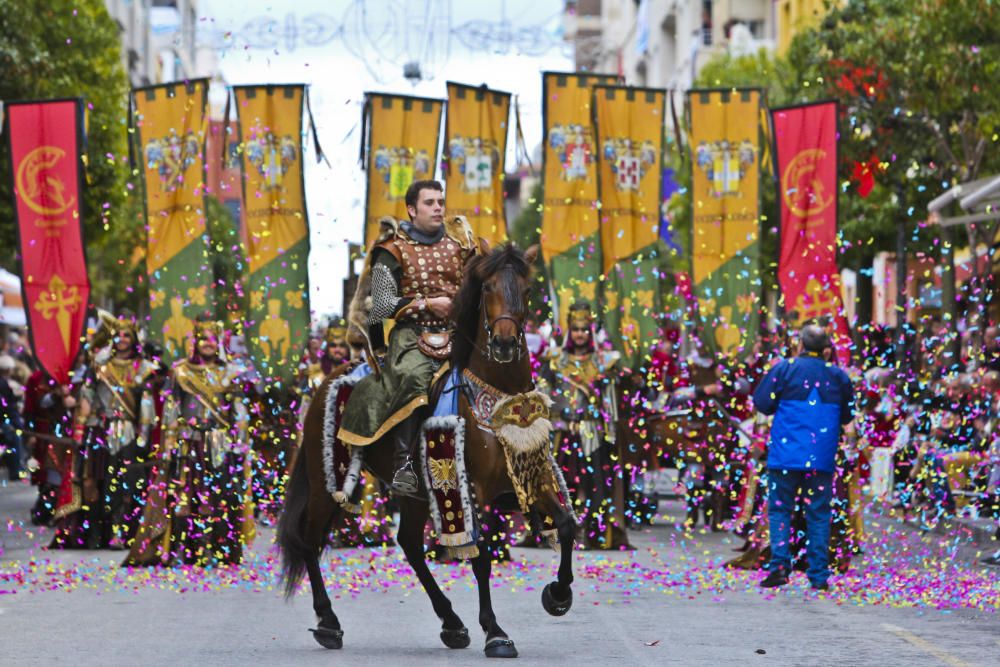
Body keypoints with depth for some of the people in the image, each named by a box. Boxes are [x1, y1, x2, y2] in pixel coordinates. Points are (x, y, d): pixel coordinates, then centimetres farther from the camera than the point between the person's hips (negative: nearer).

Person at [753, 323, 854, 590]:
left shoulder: (784, 369, -4)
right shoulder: (838, 376, 3)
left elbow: (762, 403, -2)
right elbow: (847, 416, 13)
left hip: (785, 456, -2)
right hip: (821, 458, 2)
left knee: (779, 509, 5)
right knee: (818, 514, 6)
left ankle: (780, 564, -11)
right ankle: (819, 575, 4)